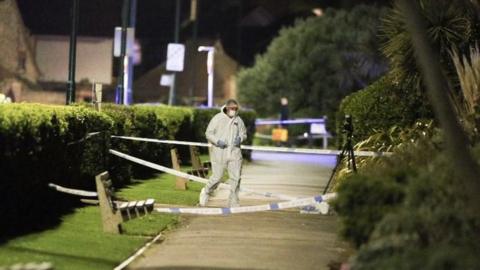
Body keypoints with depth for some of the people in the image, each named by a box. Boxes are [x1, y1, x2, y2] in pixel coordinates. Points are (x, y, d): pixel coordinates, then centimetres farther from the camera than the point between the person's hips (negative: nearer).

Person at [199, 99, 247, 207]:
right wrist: (217, 141, -19)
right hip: (219, 152, -3)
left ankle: (233, 202, 5)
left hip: (234, 153, 3)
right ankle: (206, 192, 29)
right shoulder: (218, 118, -4)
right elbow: (208, 133, -2)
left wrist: (240, 138, -7)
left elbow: (244, 133, 16)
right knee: (217, 177, 0)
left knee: (236, 178, -4)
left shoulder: (238, 120, 7)